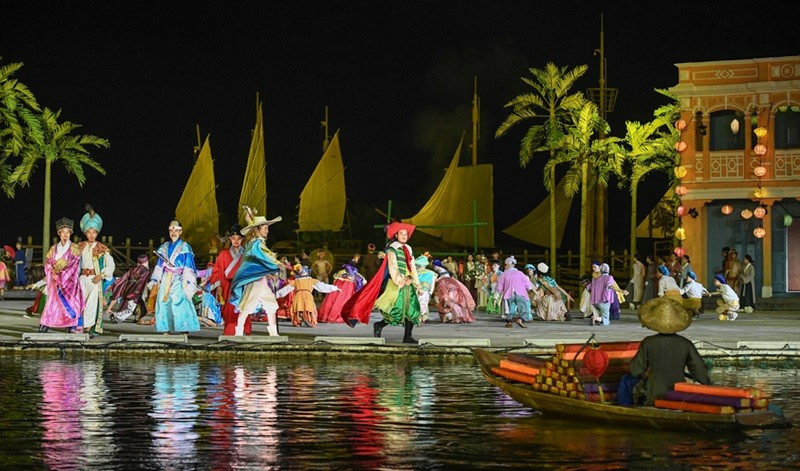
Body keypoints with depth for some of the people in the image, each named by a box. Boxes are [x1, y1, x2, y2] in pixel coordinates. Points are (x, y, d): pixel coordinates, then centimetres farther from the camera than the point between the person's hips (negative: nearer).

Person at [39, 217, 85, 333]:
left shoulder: (74, 248, 2)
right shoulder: (54, 248, 13)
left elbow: (73, 264, -6)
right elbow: (48, 263, 8)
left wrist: (60, 275, -11)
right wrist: (53, 274, -9)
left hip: (69, 281, -3)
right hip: (55, 282, 3)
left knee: (69, 305, -9)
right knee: (52, 304, -1)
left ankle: (71, 329, -8)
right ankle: (43, 328, -2)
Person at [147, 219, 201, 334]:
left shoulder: (185, 247, 0)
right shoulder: (165, 247, 15)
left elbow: (188, 267, -4)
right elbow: (159, 265, 18)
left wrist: (188, 284, -12)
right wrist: (153, 280, 13)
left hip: (178, 280, -5)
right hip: (165, 280, 5)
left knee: (180, 303, -14)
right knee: (164, 304, 0)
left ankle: (184, 330, -14)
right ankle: (166, 330, 4)